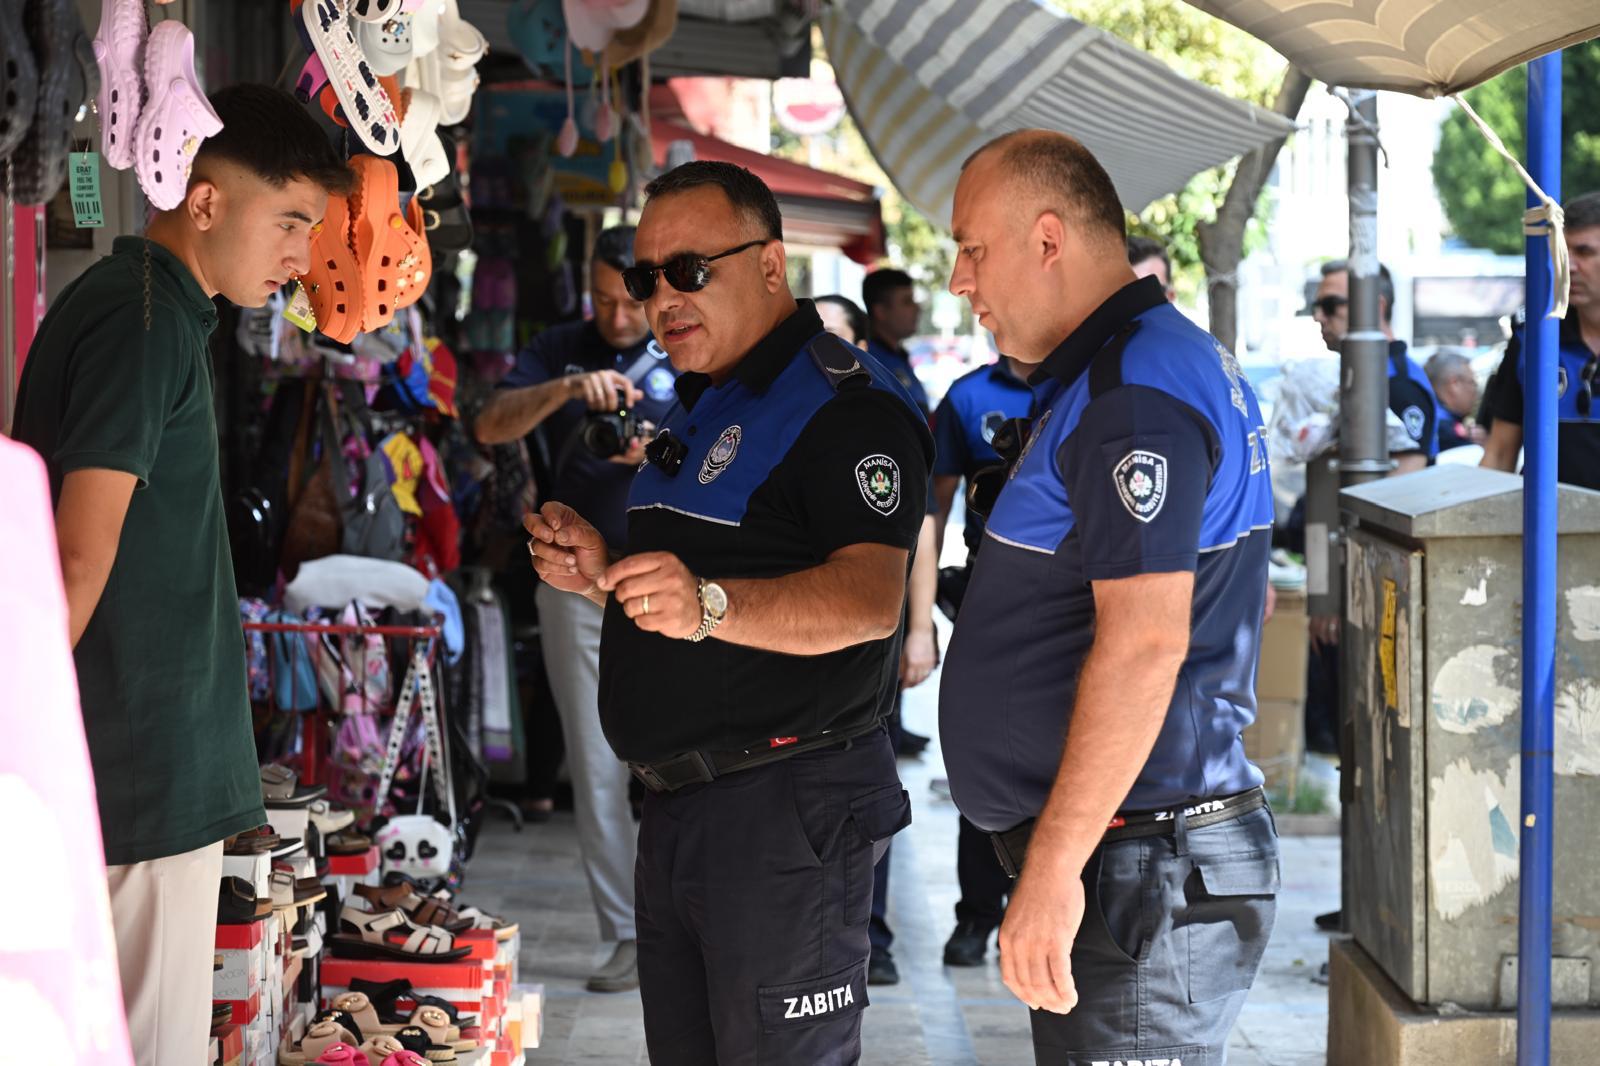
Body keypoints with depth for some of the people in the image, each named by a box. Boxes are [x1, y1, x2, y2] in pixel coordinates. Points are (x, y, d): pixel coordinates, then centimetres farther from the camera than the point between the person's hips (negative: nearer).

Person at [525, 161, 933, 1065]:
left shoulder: (845, 403, -13)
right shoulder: (700, 408, 19)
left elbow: (867, 599, -28)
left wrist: (709, 604, -44)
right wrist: (605, 574, 8)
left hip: (786, 811, -10)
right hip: (678, 808, 10)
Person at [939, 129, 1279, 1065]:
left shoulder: (1133, 391, -17)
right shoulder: (1180, 362, 17)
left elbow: (1144, 642, -26)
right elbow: (1231, 599, 23)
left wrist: (1054, 868, -25)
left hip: (1137, 873, -11)